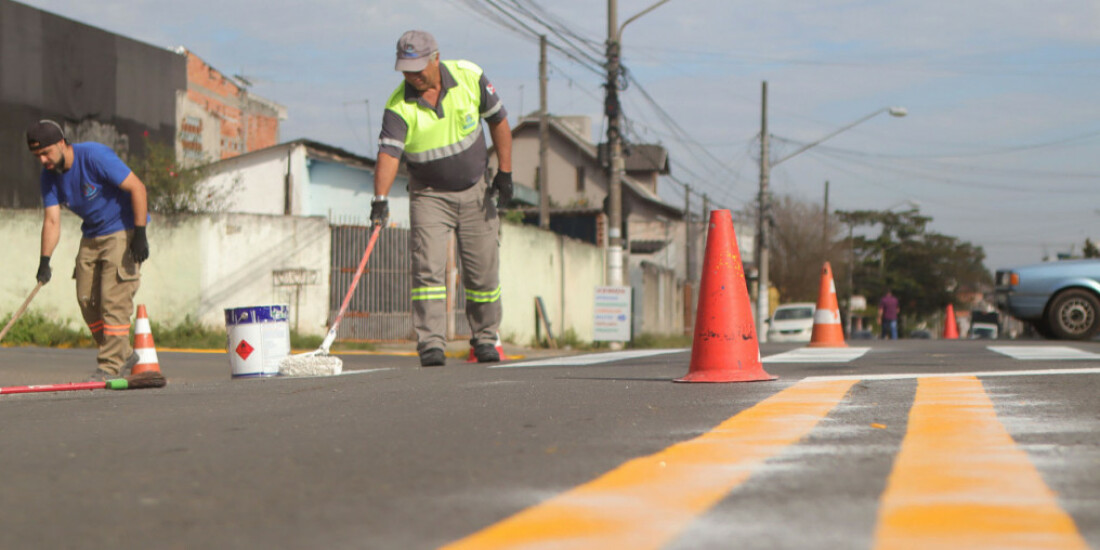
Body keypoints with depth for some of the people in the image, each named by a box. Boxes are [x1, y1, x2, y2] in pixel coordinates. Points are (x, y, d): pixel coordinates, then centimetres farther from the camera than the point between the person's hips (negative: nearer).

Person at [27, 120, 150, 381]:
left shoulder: (95, 156, -21)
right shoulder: (49, 178, -2)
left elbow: (137, 188, -20)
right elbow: (52, 220, -6)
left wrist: (140, 234, -24)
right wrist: (45, 261, -20)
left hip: (123, 231, -7)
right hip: (91, 236, 7)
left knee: (114, 298, -14)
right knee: (87, 300, 5)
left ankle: (111, 365, -10)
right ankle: (124, 354, 19)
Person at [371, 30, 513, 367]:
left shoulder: (469, 77, -12)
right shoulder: (400, 108, -18)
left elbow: (498, 121, 1)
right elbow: (388, 153, -30)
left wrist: (505, 174, -1)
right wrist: (381, 198, -46)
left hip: (475, 191, 2)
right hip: (429, 196, -1)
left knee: (483, 270, 3)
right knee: (428, 268, -14)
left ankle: (484, 339, 20)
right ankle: (431, 345, -13)